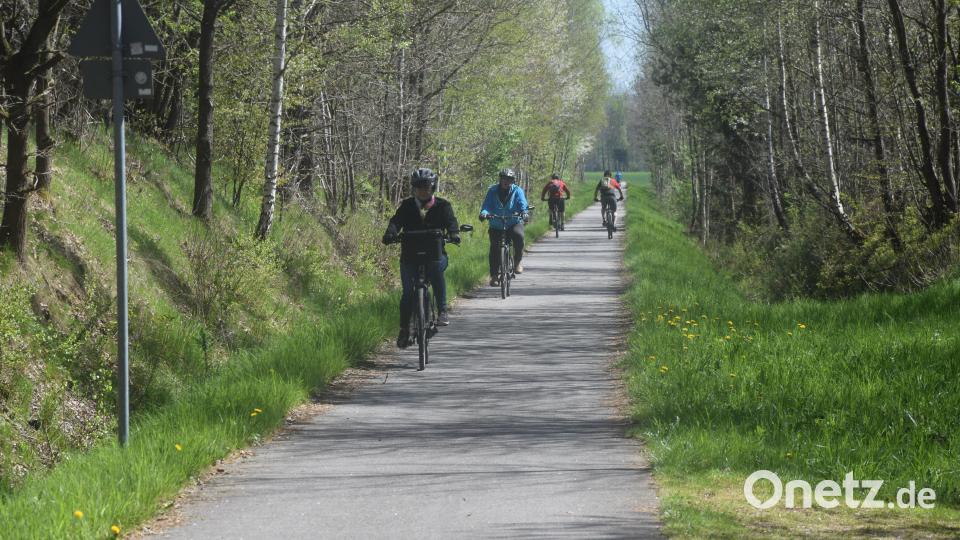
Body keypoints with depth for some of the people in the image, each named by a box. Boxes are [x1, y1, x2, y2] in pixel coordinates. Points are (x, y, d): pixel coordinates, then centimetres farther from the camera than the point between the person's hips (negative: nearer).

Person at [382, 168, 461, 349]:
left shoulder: (442, 206, 5)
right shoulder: (407, 206, 7)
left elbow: (450, 221, -11)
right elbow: (396, 221, -9)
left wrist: (453, 233, -34)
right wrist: (390, 233, -31)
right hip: (410, 255, 1)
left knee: (437, 268, -34)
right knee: (408, 291, -9)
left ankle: (442, 311, -29)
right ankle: (404, 329, 5)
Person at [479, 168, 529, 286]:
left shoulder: (517, 191, -3)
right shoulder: (493, 191, -1)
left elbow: (523, 205, -16)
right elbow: (487, 205, -10)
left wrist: (525, 214, -38)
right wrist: (484, 213, -33)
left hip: (514, 223, -1)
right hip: (496, 225, 1)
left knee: (518, 235, -31)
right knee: (494, 248, -11)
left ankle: (517, 262, -11)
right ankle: (494, 275, 1)